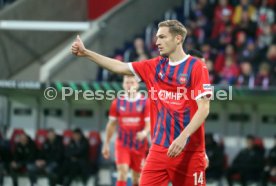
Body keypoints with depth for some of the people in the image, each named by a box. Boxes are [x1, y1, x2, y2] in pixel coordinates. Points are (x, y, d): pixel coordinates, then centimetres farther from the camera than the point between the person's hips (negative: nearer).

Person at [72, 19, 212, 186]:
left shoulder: (196, 67, -7)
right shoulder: (155, 66, 11)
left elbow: (204, 109, -12)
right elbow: (120, 67, 14)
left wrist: (183, 137, -24)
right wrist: (85, 52, 8)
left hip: (189, 150, -5)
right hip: (159, 148, 5)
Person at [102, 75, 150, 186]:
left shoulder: (145, 102, -4)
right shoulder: (118, 102, 3)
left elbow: (149, 123, -9)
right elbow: (111, 124, 9)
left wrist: (144, 132, -32)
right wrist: (106, 144, 9)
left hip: (139, 145, 0)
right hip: (122, 144, 0)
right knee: (122, 173, -15)